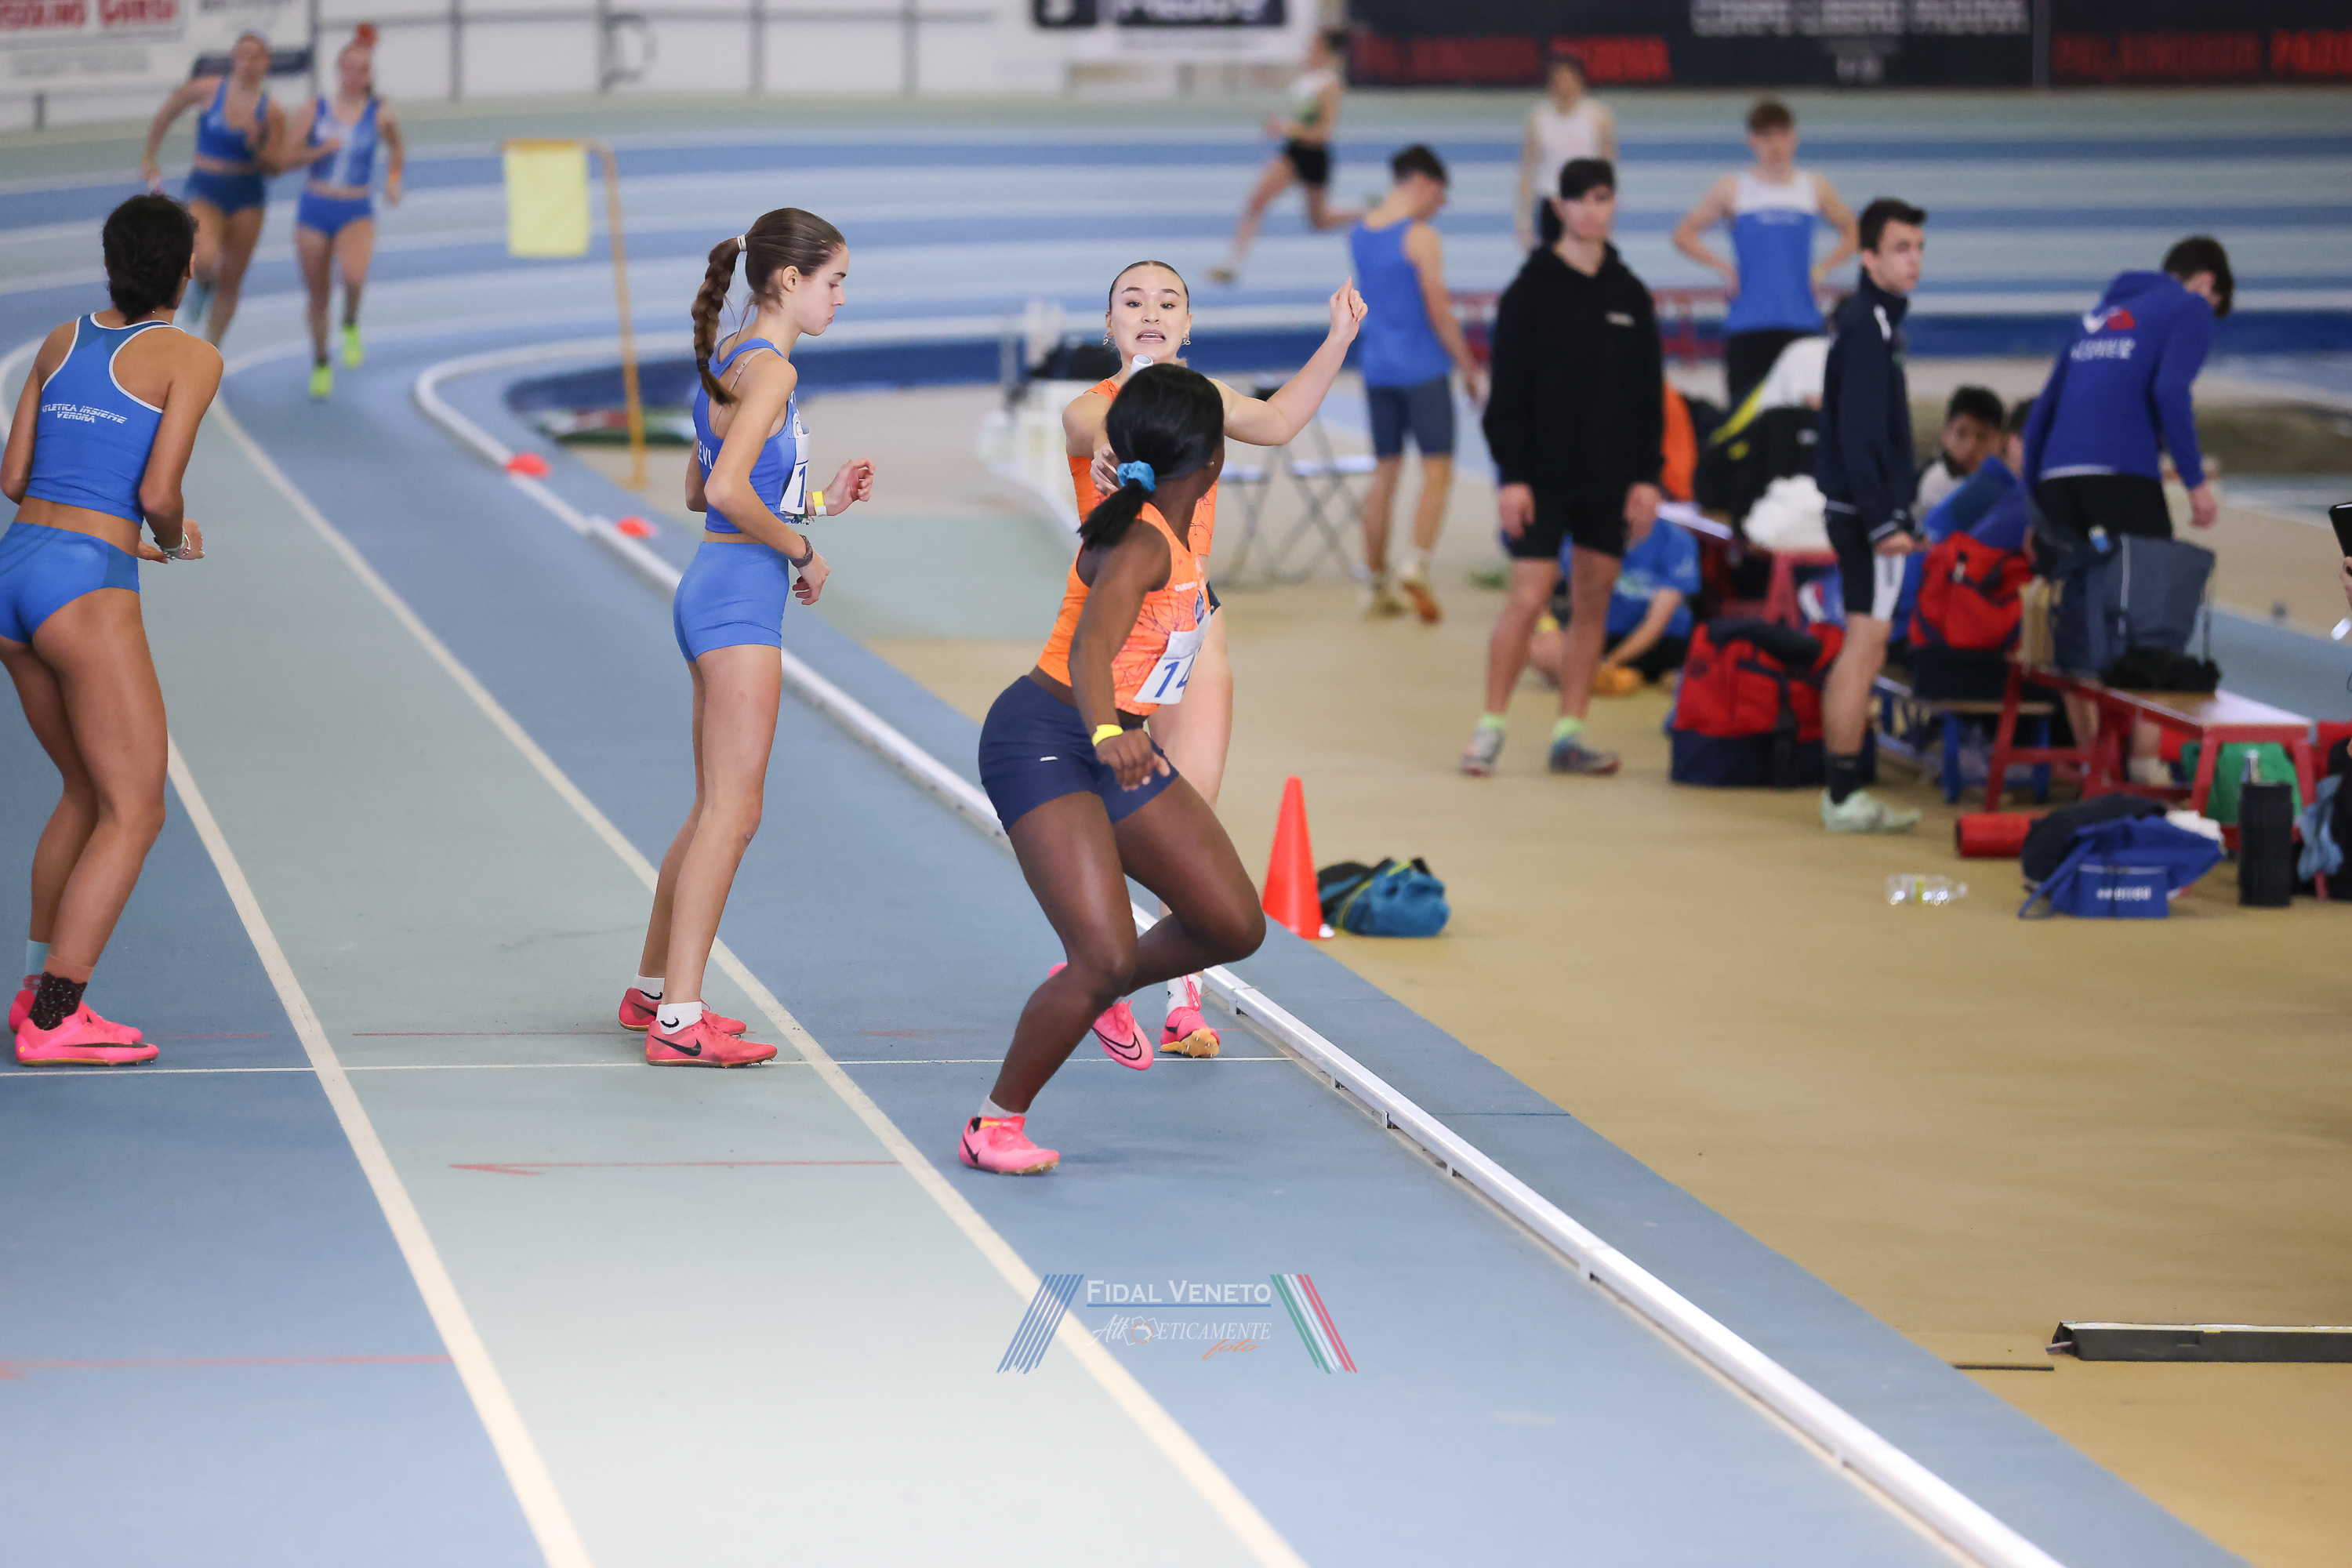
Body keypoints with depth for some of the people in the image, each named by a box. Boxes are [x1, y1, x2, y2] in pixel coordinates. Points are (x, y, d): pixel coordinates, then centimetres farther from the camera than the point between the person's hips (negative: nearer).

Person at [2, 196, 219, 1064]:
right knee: (134, 810, -2)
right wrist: (176, 537, 11)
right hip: (87, 583, -7)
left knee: (88, 791, 22)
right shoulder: (189, 358, -2)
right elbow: (157, 492, -11)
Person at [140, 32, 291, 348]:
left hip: (248, 195, 2)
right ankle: (202, 286, 12)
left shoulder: (272, 112, -7)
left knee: (231, 280, 9)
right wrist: (148, 159, 12)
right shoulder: (207, 90, -8)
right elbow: (164, 117, 8)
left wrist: (257, 147, -23)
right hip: (206, 191, -2)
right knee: (206, 259, -28)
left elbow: (276, 167, -4)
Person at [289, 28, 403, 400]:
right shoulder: (316, 110, -1)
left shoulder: (379, 114, -2)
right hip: (315, 210, 2)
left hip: (356, 212, -2)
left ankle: (351, 326, 2)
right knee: (318, 295, 10)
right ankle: (320, 365, 33)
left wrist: (393, 181, 1)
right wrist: (320, 150, -19)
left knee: (354, 274, -31)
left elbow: (396, 152, 18)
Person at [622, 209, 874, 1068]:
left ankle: (653, 989, 28)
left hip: (715, 594, 10)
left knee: (718, 811, 18)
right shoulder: (770, 368, -15)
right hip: (740, 597, -10)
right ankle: (679, 1020, -9)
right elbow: (726, 491, -26)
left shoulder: (728, 359, 15)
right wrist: (801, 552, -12)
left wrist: (817, 502, 16)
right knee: (731, 812, -8)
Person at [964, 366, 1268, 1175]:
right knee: (1109, 956, -20)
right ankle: (995, 1124, -3)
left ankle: (1089, 989, 31)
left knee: (1235, 925, 6)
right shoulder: (1141, 545, -24)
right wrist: (1109, 734, -60)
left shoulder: (1168, 533, 4)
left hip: (1115, 746, 9)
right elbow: (1090, 648, -42)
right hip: (1043, 744, -9)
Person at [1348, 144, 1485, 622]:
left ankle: (1375, 583, 16)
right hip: (1422, 368, -6)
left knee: (1385, 471, 13)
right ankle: (1416, 566, -21)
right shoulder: (1421, 237, -14)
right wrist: (1469, 369, -5)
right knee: (1437, 472, -3)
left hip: (1377, 367, 6)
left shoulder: (1358, 233, 7)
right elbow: (1439, 312, -14)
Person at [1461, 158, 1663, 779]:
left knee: (1594, 600, 4)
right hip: (1543, 475, -4)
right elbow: (1508, 390, -6)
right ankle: (1491, 727, 1)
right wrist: (1512, 474, -12)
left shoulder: (1630, 295, 8)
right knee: (1529, 596, -9)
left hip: (1610, 478, 4)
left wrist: (1647, 474, 3)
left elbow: (1649, 393, 11)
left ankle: (1569, 734, 9)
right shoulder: (1531, 290, -4)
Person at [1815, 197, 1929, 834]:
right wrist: (1884, 522, -22)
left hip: (1861, 510, 10)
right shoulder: (1867, 324, -14)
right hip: (1864, 508, -10)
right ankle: (1845, 796, -6)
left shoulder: (1874, 319, 16)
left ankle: (1844, 791, 16)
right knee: (1865, 647, -8)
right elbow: (1858, 434, -20)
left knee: (1862, 651, 12)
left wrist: (1895, 513, 19)